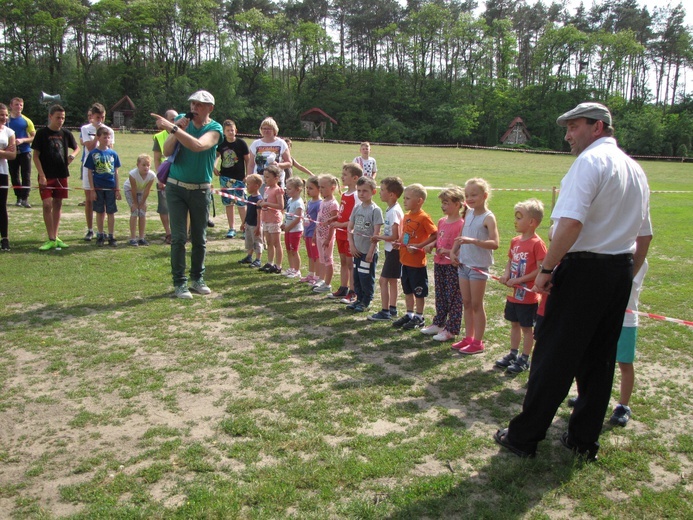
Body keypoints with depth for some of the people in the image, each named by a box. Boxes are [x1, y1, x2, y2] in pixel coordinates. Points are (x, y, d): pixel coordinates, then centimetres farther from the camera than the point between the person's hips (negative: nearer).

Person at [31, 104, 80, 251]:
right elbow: (35, 156, -5)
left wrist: (72, 155, -2)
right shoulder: (42, 133, -5)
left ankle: (55, 237, 18)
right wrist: (42, 175, -12)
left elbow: (77, 148, 22)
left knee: (57, 205, 10)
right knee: (47, 204, -10)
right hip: (46, 176, -4)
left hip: (62, 175, 4)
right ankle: (51, 239, -4)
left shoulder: (66, 133, 5)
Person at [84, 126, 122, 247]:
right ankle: (100, 236, 18)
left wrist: (117, 189, 5)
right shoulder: (93, 154, -2)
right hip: (98, 188, -1)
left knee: (111, 212, 4)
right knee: (100, 212, 7)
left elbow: (116, 172, 7)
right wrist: (92, 189, -6)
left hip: (111, 188, 1)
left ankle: (111, 237, 13)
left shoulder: (113, 153, 4)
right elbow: (90, 173, -1)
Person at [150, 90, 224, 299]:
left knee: (199, 239, 9)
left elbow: (198, 145, -28)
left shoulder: (215, 129, -6)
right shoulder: (183, 121, 2)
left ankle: (197, 278, 22)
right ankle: (179, 282, 4)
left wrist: (172, 127, -31)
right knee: (179, 237, -3)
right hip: (176, 186, 1)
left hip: (201, 190, -1)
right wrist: (177, 130, -18)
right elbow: (166, 152, -6)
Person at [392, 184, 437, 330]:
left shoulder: (423, 217, -15)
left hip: (417, 261, -8)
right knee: (407, 290, 17)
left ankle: (419, 318, 16)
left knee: (419, 291, 5)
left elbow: (435, 235, -19)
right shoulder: (406, 216, 9)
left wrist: (419, 246, -22)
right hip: (405, 260, 8)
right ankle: (409, 314, 29)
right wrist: (399, 243, 3)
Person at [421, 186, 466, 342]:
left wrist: (448, 251, -25)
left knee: (453, 298, 2)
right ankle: (438, 323, 30)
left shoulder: (461, 224, -15)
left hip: (453, 265, -8)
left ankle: (451, 330, 9)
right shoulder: (442, 221, 10)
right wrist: (432, 245, 3)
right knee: (440, 296, 18)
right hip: (439, 263, 8)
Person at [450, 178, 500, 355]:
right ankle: (468, 338, 24)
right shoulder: (468, 215, 9)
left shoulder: (488, 217, -12)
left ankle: (478, 342, 11)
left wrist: (473, 241, -33)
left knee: (476, 304, 1)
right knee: (467, 303, 13)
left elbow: (495, 243, -23)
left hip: (479, 266, -7)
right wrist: (454, 251, 4)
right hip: (463, 264, 7)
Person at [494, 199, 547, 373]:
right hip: (513, 294, 7)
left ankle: (524, 359, 18)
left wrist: (518, 280, -20)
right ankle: (513, 354, 33)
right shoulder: (515, 241, 6)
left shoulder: (537, 243, -18)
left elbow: (541, 269, -20)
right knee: (514, 324, 19)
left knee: (526, 327, 6)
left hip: (528, 295, -7)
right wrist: (506, 275, -4)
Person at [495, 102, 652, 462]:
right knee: (599, 359, 14)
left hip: (583, 269, -8)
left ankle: (524, 437, 9)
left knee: (553, 357, -1)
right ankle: (584, 440, 23)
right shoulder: (636, 170, 16)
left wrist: (546, 269, -17)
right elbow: (644, 236, 19)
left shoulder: (590, 161, -11)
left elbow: (571, 223, -24)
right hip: (620, 273, 8)